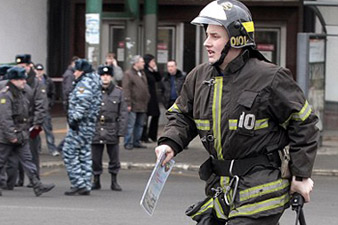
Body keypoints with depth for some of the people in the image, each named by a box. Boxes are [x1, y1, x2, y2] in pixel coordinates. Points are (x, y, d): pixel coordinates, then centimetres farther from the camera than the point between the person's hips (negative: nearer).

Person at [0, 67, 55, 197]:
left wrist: (25, 131, 21)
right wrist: (11, 136, -24)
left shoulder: (20, 94, 14)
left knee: (27, 160, 2)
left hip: (20, 137, 9)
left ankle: (37, 186, -3)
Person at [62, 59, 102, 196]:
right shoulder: (94, 82, 19)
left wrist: (75, 118, -24)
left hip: (80, 125, -10)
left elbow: (83, 103, -25)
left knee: (69, 153, -7)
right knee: (85, 154, 13)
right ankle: (86, 186, 14)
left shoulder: (84, 83, -13)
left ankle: (78, 184, -10)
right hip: (89, 125, 10)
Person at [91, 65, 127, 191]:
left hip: (112, 130, 0)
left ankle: (114, 181, 16)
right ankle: (96, 181, 18)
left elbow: (123, 113, 3)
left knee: (114, 157, 4)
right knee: (95, 157, 5)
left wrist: (121, 131, -4)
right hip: (95, 130, 0)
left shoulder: (118, 92, 4)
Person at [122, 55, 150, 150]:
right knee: (130, 125, -5)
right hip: (133, 105, -8)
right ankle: (128, 143, 0)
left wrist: (147, 99, 16)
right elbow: (126, 89, -14)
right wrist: (128, 103, -19)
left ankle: (136, 142, 20)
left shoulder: (142, 74, 18)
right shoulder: (128, 74, -9)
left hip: (142, 105, 8)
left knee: (140, 124, 12)